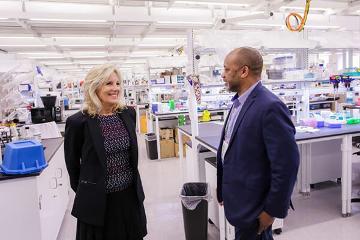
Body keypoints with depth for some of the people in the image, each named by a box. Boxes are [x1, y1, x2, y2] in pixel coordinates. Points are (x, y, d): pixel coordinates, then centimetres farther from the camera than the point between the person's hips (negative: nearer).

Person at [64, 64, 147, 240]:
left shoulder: (128, 114, -1)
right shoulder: (78, 122, -14)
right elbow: (72, 163, -1)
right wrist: (82, 190, 9)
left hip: (130, 196, 4)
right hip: (97, 201, -4)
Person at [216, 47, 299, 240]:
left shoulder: (270, 107, -23)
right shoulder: (239, 102, 5)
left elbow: (286, 165, -22)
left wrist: (272, 209, -15)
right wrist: (223, 189, 14)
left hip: (253, 206, -8)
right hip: (238, 199, 8)